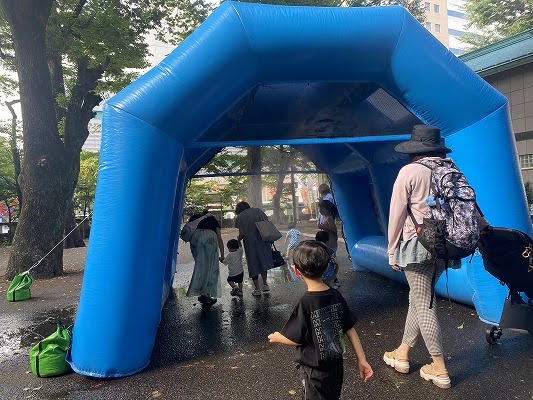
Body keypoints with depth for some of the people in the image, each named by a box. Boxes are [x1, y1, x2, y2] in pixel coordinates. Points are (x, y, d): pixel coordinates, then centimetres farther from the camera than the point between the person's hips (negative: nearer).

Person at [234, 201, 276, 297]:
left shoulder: (239, 217, -2)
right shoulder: (258, 211, 7)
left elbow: (242, 234, -9)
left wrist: (238, 240, 11)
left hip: (250, 243, -3)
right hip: (263, 241, 3)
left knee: (253, 265, 8)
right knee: (263, 262, 19)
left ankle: (257, 289, 14)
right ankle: (265, 284, 18)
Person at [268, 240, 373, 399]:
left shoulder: (305, 304, -26)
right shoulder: (337, 297, -9)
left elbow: (296, 339, -17)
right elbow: (350, 329, -2)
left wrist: (276, 337, 3)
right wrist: (362, 360, 7)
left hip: (315, 371, -5)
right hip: (336, 366, 6)